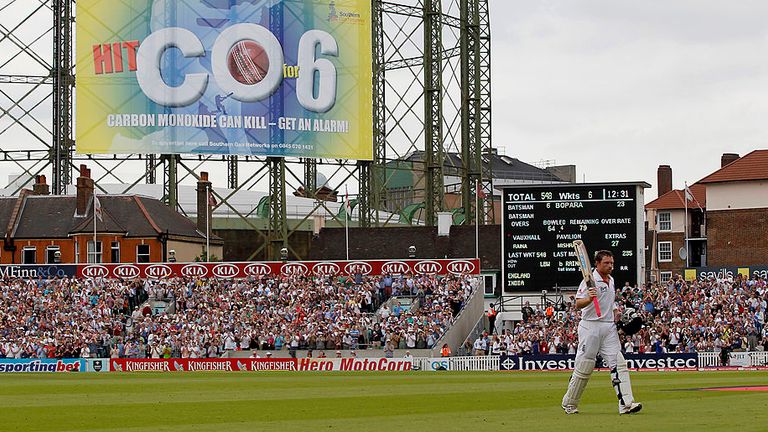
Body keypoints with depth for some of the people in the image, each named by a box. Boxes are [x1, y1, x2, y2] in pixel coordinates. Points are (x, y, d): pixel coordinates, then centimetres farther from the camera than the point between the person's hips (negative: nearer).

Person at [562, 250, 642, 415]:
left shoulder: (610, 280, 15)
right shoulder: (590, 280, -10)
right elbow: (578, 304, -20)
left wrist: (616, 312, 14)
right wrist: (589, 298, -39)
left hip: (609, 327, 7)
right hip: (591, 326, -7)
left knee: (618, 363, -6)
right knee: (584, 366, -1)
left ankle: (626, 404, -14)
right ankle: (569, 404, 15)